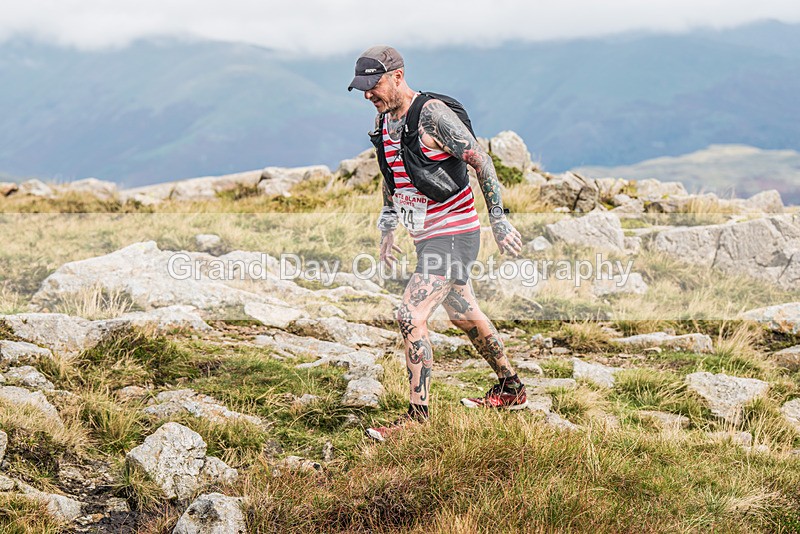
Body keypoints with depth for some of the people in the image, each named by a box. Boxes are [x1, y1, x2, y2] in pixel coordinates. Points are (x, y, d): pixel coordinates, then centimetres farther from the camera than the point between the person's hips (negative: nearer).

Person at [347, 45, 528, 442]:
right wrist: (387, 227, 18)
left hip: (454, 235, -9)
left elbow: (481, 160, -16)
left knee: (410, 317, -17)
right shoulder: (383, 120, 6)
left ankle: (417, 417, -11)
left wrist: (499, 220, -16)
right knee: (465, 317, 21)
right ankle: (511, 391, 38)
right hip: (428, 236, 9)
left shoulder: (432, 115, -19)